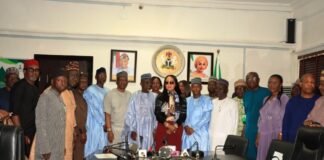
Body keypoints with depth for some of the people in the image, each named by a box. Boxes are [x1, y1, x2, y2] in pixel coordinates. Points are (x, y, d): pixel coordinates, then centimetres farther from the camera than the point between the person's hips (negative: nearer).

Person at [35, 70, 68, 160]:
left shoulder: (60, 99, 14)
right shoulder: (45, 96, -11)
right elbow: (41, 124, -16)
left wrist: (63, 146, 14)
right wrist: (45, 148, -20)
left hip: (58, 148, 8)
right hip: (48, 147, -8)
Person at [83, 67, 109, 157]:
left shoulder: (107, 91, 12)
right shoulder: (90, 90, -7)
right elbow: (93, 110, -11)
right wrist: (103, 123, -12)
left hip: (105, 125, 6)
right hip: (94, 125, -6)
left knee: (103, 149, 6)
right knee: (92, 149, -2)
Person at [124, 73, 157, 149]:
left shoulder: (153, 97, 4)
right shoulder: (135, 96, -4)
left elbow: (156, 114, 6)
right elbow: (130, 114, -2)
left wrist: (155, 129, 3)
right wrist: (132, 130, -5)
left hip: (149, 131, 2)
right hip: (136, 130, -2)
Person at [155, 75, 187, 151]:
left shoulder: (181, 98, 10)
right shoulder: (160, 97, 9)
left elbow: (183, 115, 4)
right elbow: (157, 113, 0)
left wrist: (175, 126, -10)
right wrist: (167, 124, -11)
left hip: (176, 128, 0)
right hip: (162, 127, 0)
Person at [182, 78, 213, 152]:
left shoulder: (207, 100, 1)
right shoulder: (187, 101, 13)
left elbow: (207, 117, -7)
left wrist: (193, 128, -11)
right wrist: (186, 126, -8)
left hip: (201, 133, -3)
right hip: (188, 133, 3)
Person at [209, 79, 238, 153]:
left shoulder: (232, 103, -2)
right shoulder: (213, 102, 13)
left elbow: (234, 122, -2)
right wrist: (208, 135, 10)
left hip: (225, 138, -4)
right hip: (212, 137, 4)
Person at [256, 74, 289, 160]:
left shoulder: (284, 98, -4)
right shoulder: (266, 99, 15)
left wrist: (281, 135, -16)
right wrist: (258, 135, 13)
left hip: (276, 135, -6)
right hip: (264, 135, 6)